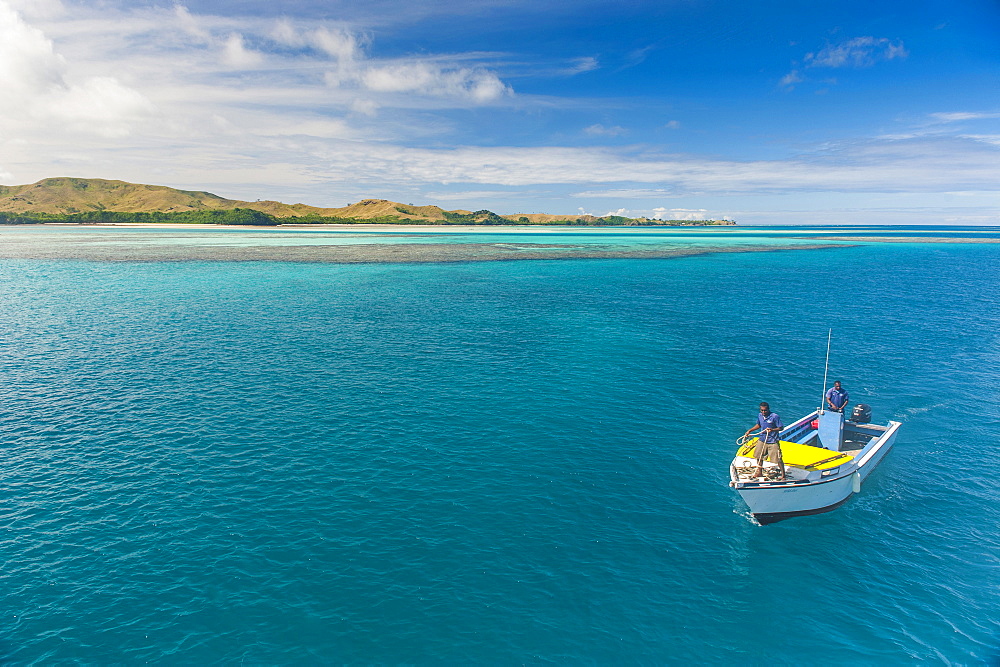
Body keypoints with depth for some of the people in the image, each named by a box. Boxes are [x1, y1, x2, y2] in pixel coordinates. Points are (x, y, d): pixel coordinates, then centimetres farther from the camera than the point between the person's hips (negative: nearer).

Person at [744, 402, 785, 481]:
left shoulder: (775, 417, -17)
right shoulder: (759, 416, 2)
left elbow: (781, 428, -13)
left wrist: (772, 430, -29)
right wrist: (749, 431, 14)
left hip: (773, 442, -6)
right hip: (762, 440, 6)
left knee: (778, 459, -3)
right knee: (759, 457, 16)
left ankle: (783, 475, 12)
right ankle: (759, 473, 35)